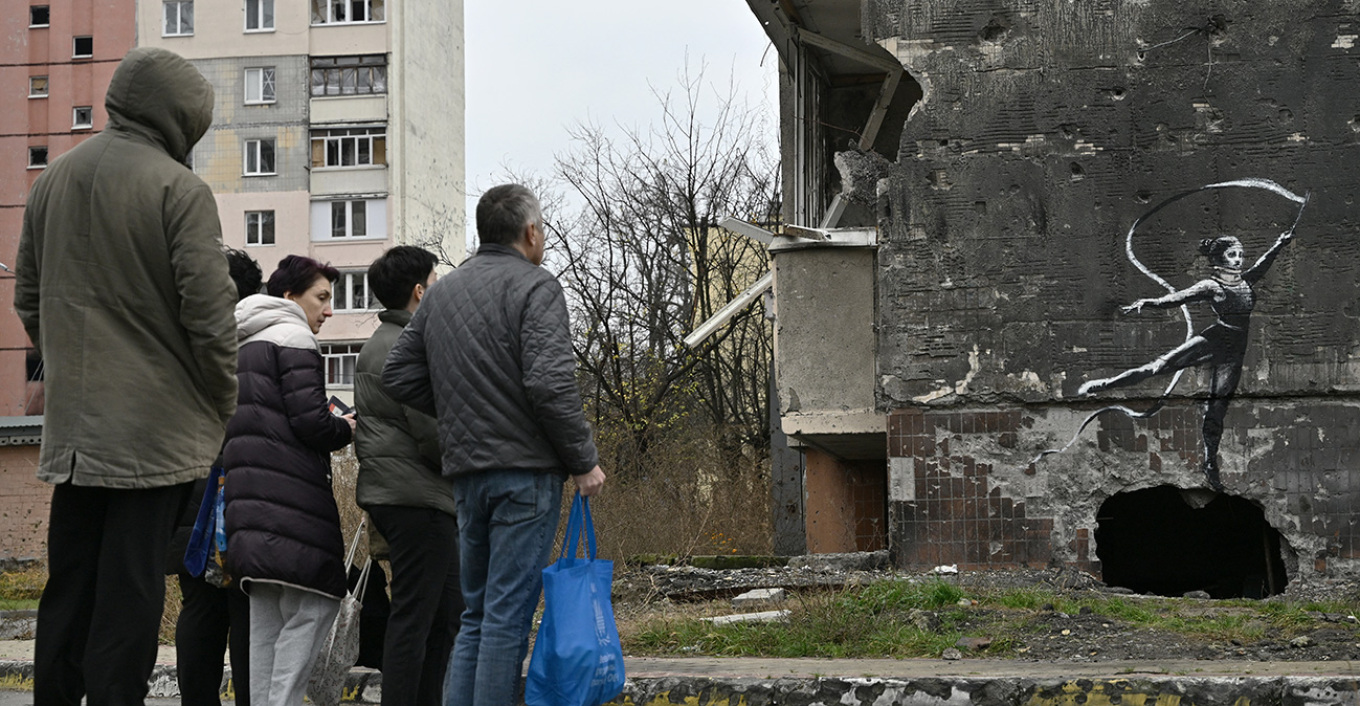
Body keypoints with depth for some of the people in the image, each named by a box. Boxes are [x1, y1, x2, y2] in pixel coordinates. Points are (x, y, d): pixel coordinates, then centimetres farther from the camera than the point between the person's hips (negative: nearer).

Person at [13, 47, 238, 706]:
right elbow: (208, 309, -13)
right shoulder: (178, 188, -11)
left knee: (68, 583, 13)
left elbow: (28, 296, 17)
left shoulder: (52, 179, 11)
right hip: (158, 422, -6)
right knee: (130, 589, -2)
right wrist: (224, 399, -1)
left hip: (72, 422, 6)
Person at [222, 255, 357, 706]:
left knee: (267, 615, 9)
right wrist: (346, 430, 5)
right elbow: (309, 421, -13)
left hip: (251, 499, 10)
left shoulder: (245, 347, 25)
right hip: (291, 498, -9)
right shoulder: (293, 338, -4)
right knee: (315, 604, -10)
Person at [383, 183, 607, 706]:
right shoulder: (535, 286, -8)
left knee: (475, 612, 15)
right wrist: (584, 461, -11)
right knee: (508, 614, -5)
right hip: (526, 468, -7)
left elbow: (398, 375, 16)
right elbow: (549, 383, -19)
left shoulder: (441, 292, 15)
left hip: (465, 471, 7)